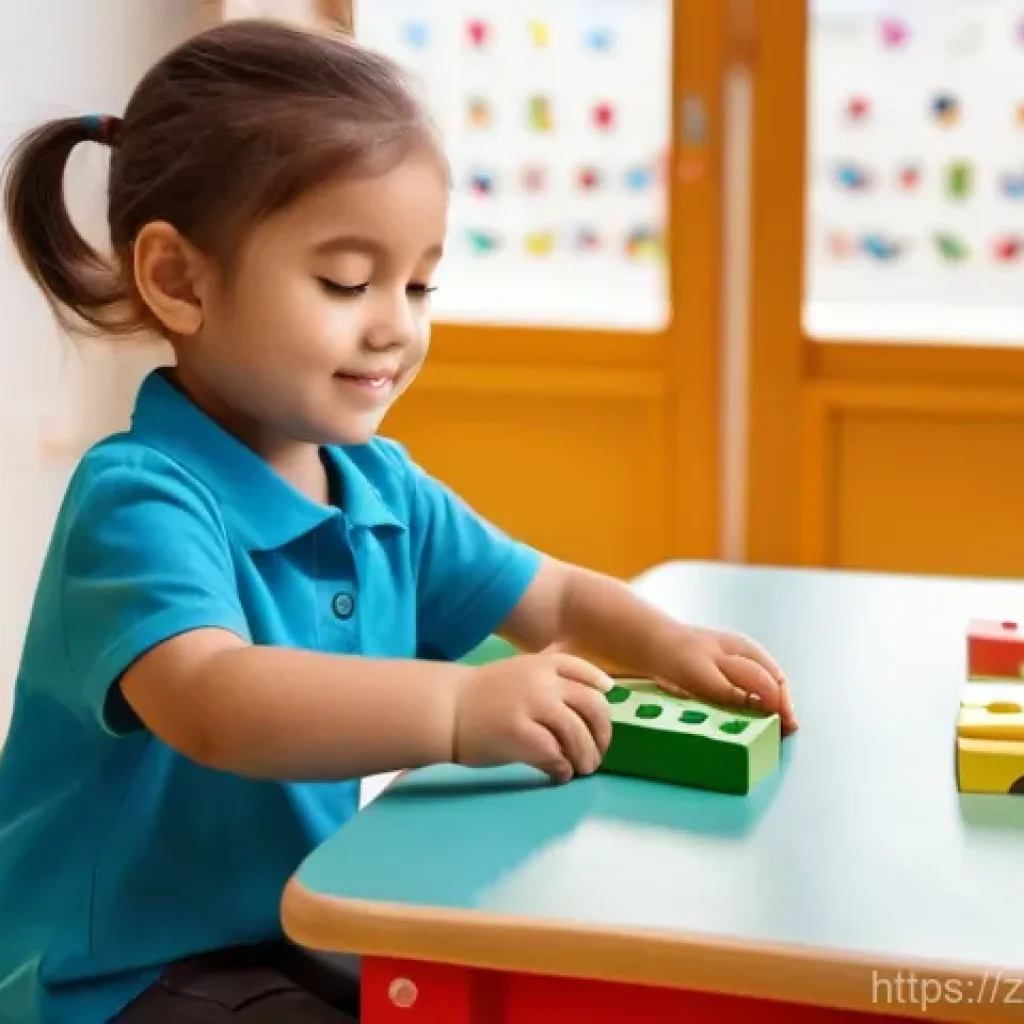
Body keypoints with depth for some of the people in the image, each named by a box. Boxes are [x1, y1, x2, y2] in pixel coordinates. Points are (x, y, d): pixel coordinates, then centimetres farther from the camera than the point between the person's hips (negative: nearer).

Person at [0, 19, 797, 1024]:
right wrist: (456, 707, -51)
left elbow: (553, 599, 16)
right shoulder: (141, 499, -22)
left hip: (309, 936, 8)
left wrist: (666, 644, -5)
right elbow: (213, 704, -40)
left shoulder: (383, 488, 5)